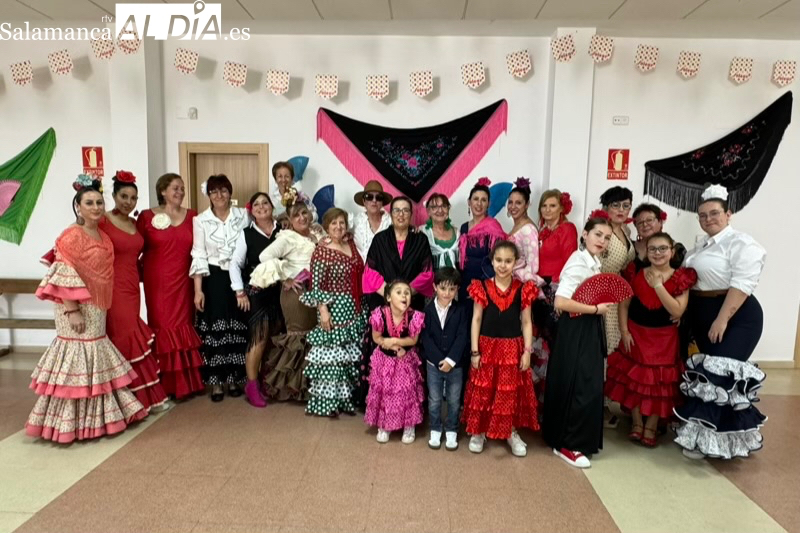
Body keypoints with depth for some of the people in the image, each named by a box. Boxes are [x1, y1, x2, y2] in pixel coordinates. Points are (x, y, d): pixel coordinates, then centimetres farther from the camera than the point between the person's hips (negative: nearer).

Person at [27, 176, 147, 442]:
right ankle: (73, 422, 11)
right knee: (79, 357, -2)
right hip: (78, 309, -9)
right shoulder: (72, 236, -14)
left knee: (96, 358, 15)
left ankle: (94, 416, 28)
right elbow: (63, 276, -20)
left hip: (96, 307, 9)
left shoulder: (102, 235, 11)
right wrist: (71, 309, -22)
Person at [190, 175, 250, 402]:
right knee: (214, 329, 1)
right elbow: (198, 256, -3)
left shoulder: (243, 215, 3)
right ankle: (216, 382, 14)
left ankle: (234, 379, 20)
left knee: (237, 328, 6)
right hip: (213, 279, -1)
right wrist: (198, 290, -9)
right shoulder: (201, 220, 0)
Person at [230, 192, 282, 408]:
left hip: (279, 291, 3)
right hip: (256, 291, -2)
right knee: (259, 338, -3)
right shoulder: (247, 234, -1)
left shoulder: (282, 231, 3)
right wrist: (240, 292, -6)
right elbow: (235, 264, 0)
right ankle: (252, 386, 10)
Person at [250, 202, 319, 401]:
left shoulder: (315, 237, 12)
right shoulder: (288, 237, -9)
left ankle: (308, 385, 24)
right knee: (299, 336, -1)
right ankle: (293, 386, 15)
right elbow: (265, 256, -21)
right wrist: (284, 279, -16)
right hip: (296, 292, -7)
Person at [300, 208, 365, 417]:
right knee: (331, 355, -3)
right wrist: (323, 310, -19)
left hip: (353, 309, 7)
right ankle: (324, 402, 9)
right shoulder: (322, 251, -12)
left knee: (349, 356, 12)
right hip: (334, 308, -7)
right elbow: (315, 285, -15)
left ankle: (344, 398, 24)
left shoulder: (351, 244, 8)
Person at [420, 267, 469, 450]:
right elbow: (425, 338, -8)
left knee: (454, 400, 11)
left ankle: (451, 431, 28)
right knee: (434, 400, 12)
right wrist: (439, 360, -16)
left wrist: (451, 360, -19)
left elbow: (462, 337, -11)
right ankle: (435, 430, 28)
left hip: (456, 364, 0)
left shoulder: (461, 310, -5)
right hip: (433, 363, 1)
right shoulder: (427, 310, -4)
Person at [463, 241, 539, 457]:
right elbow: (476, 320, -3)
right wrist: (474, 351, -6)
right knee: (483, 391, 8)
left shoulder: (523, 289, -3)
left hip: (513, 348, 1)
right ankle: (478, 432, 27)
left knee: (512, 392, 12)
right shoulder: (482, 287, -5)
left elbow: (526, 322, 1)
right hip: (487, 346, -1)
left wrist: (527, 351, -4)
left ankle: (512, 433, 31)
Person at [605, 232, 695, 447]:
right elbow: (624, 304, 1)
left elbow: (677, 311, -17)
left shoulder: (681, 278, -7)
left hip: (664, 338, -1)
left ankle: (651, 426, 23)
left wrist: (658, 285, -21)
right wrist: (624, 331, -6)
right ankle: (637, 423, 25)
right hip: (636, 333, 2)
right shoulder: (637, 274, -3)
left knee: (659, 381, 4)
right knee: (634, 377, 7)